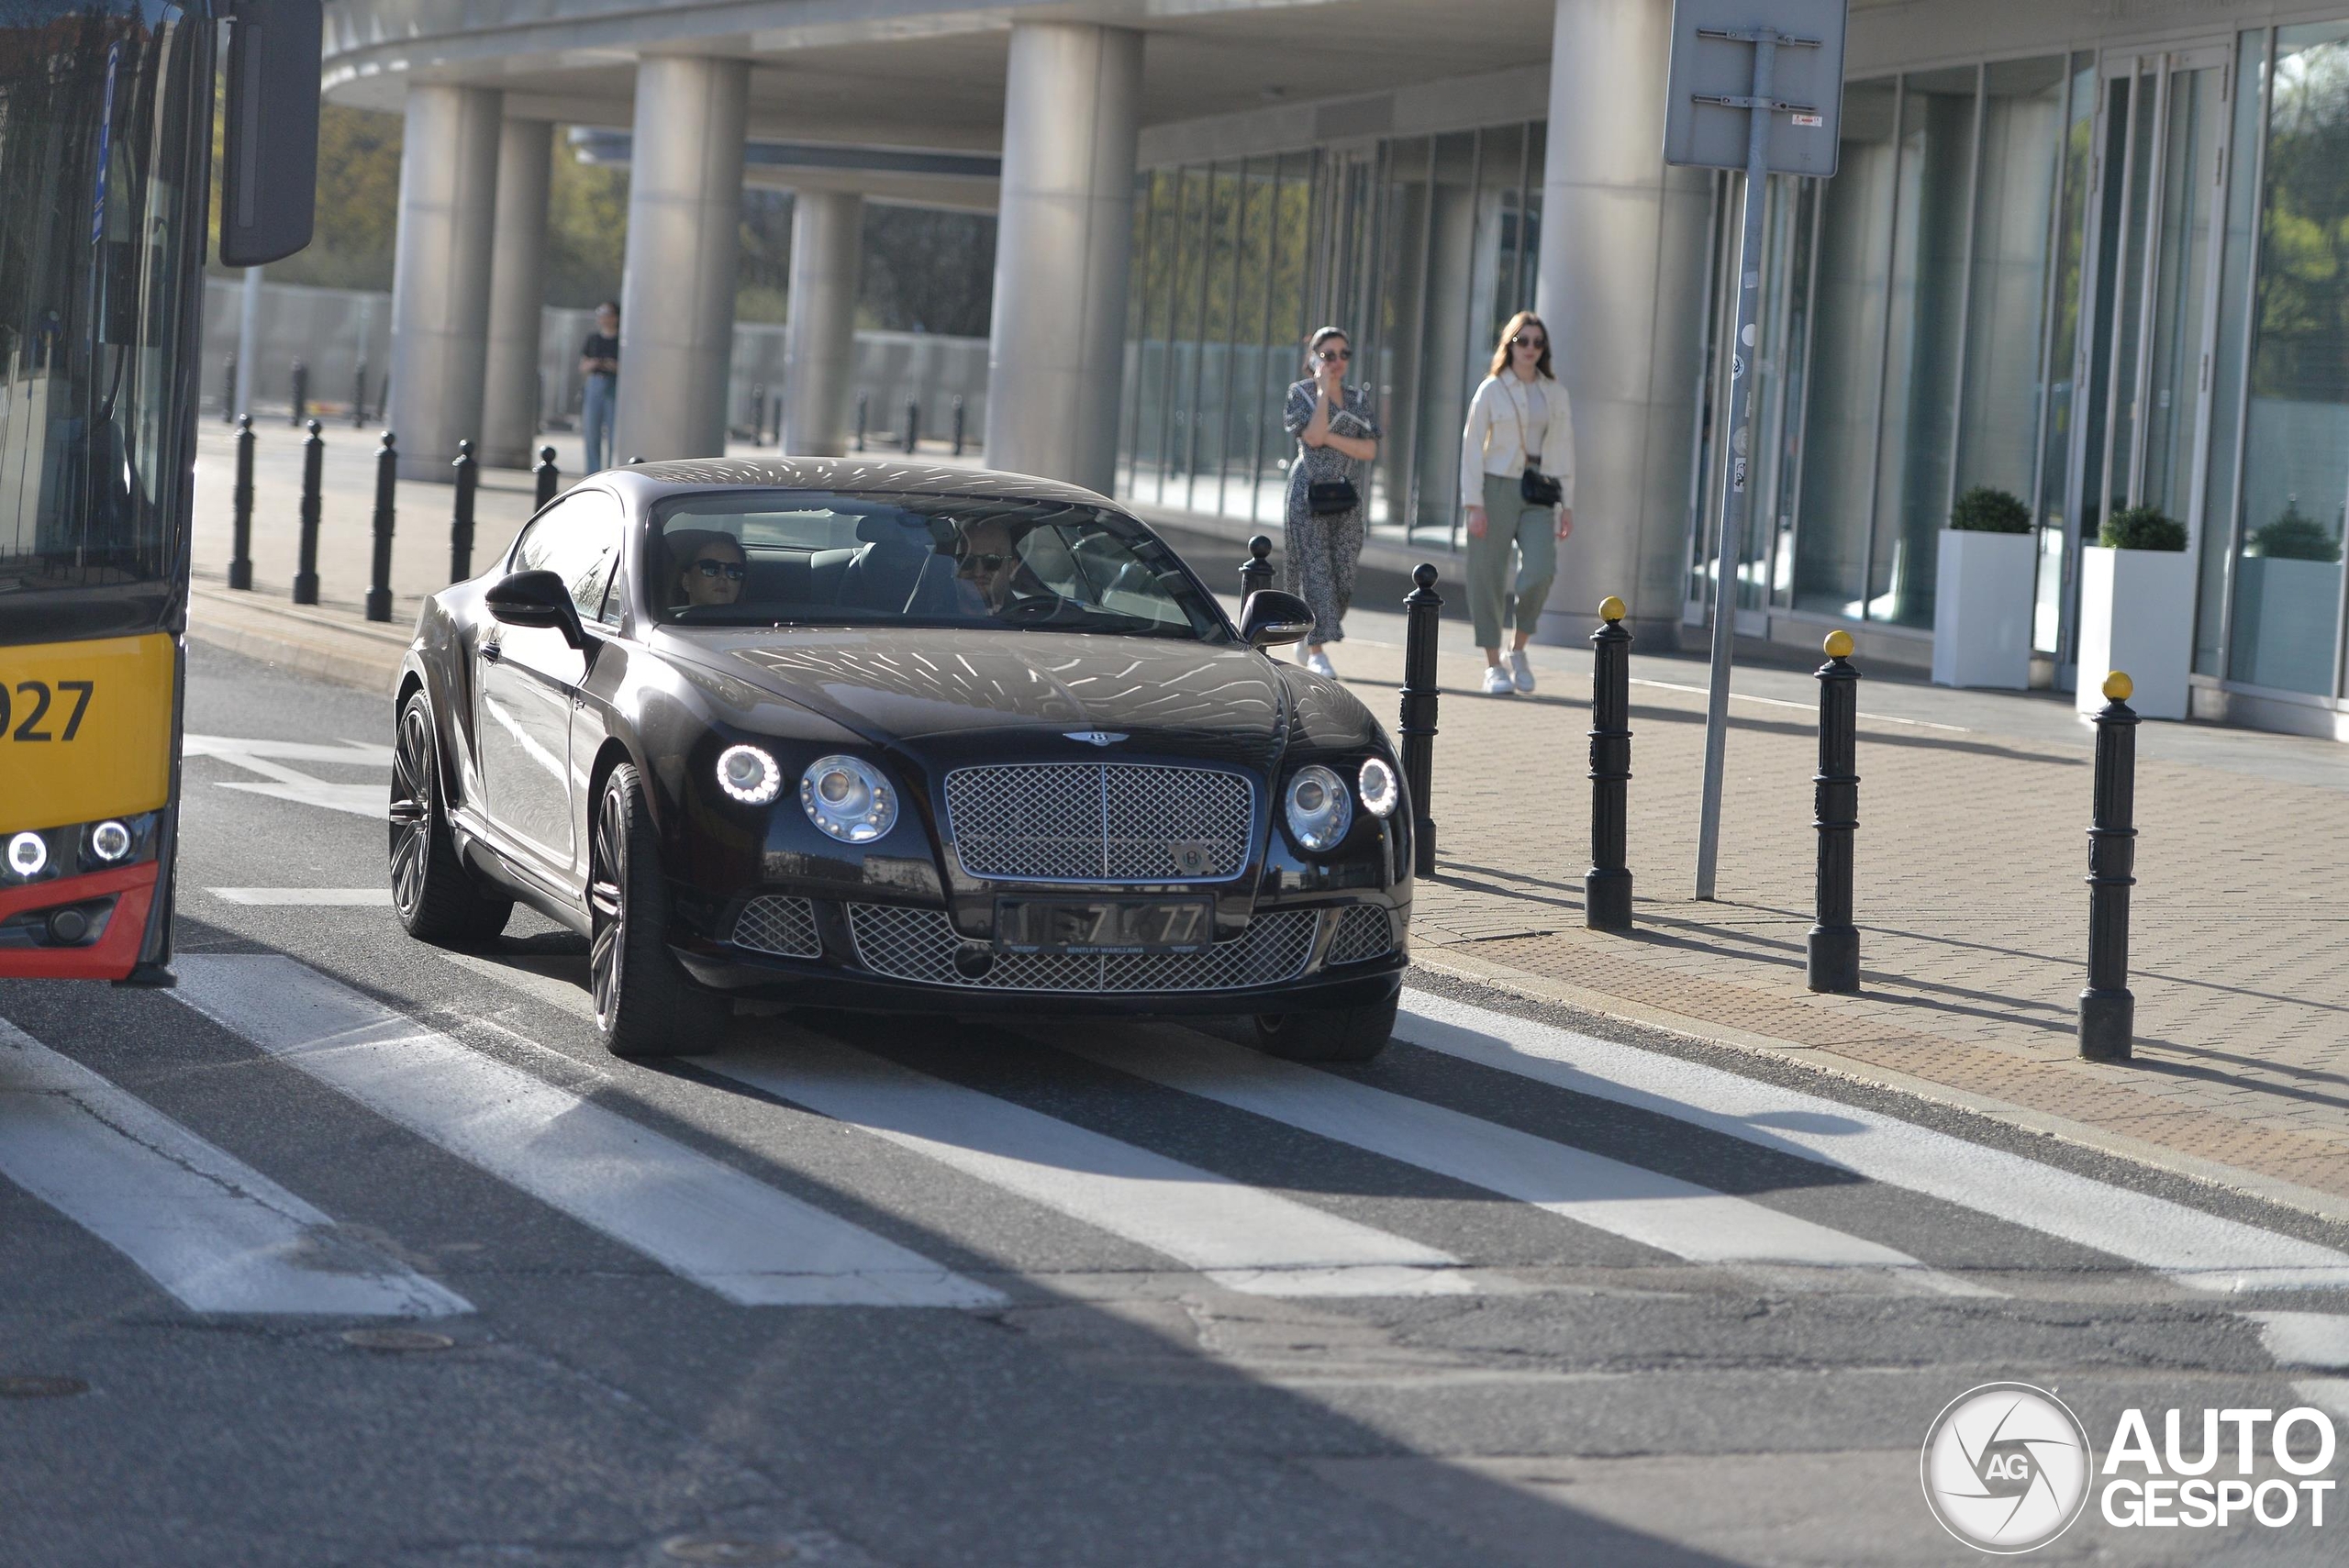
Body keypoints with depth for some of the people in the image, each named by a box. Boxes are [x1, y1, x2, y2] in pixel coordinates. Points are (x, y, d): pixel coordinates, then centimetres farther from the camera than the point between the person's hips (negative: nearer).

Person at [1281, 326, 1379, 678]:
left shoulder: (1358, 398, 12)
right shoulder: (1302, 394, 1)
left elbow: (1370, 450, 0)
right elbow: (1314, 436, -16)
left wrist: (1330, 437, -12)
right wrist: (1323, 388, -11)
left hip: (1346, 498, 4)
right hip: (1309, 492, -4)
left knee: (1343, 573, 0)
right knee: (1315, 569, -8)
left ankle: (1308, 632, 23)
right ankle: (1316, 651, -7)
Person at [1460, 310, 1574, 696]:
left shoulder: (1555, 393, 10)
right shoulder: (1491, 390, 1)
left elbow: (1564, 449, 12)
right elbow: (1472, 446, -2)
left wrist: (1567, 505, 7)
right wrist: (1473, 502, -9)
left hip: (1538, 493, 2)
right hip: (1497, 488, -2)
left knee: (1541, 571, -15)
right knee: (1489, 576, -2)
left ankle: (1519, 651, 5)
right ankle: (1493, 667, 6)